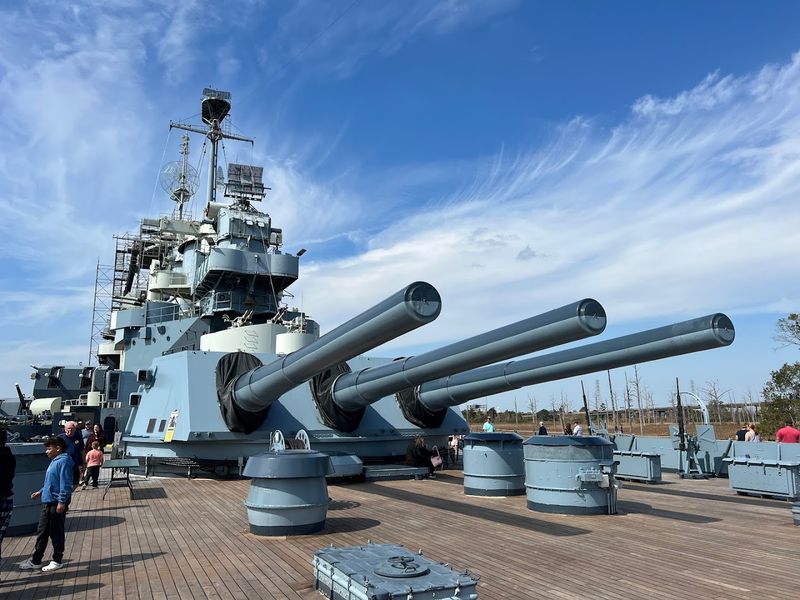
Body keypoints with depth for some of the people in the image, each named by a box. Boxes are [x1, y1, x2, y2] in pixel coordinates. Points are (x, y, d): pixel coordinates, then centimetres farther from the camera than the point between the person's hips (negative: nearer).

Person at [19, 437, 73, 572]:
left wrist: (62, 501, -24)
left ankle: (57, 561, 14)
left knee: (56, 533, 2)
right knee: (42, 532, 15)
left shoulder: (63, 462, -18)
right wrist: (41, 492, 21)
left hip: (57, 503, -9)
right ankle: (35, 561, 25)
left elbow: (65, 484, -22)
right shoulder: (54, 461, 13)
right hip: (47, 502, 9)